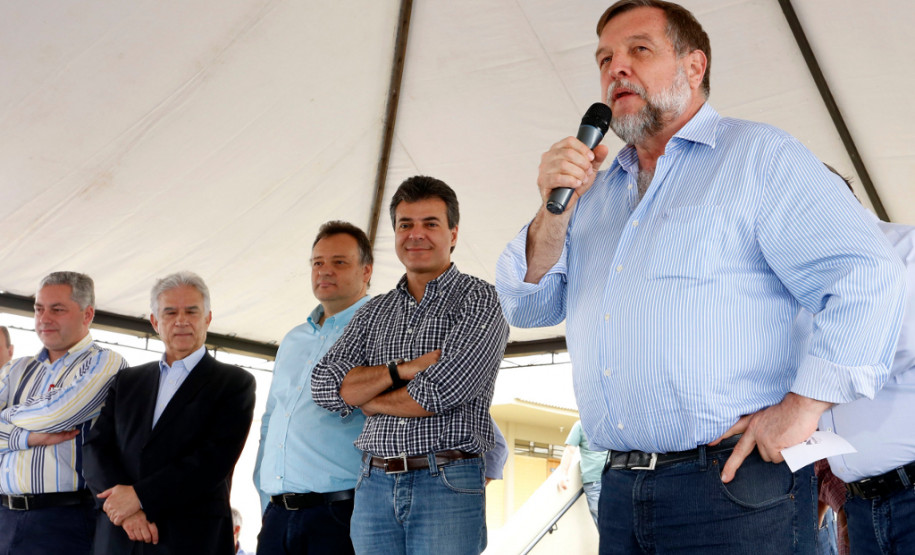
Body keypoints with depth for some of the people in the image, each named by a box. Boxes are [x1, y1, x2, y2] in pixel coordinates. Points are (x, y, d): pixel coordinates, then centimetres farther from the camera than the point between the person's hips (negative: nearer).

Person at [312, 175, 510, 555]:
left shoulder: (480, 300, -1)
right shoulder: (374, 312, 15)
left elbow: (443, 393, -14)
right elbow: (326, 388, 3)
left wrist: (369, 400, 2)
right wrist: (402, 369, -10)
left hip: (447, 484, -4)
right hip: (374, 485, 5)